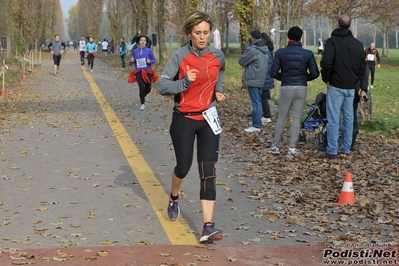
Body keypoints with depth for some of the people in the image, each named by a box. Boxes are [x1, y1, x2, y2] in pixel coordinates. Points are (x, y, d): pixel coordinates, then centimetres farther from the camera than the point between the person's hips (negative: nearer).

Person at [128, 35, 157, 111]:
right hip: (138, 72, 0)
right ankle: (142, 104, 0)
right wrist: (132, 61, -9)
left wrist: (150, 61, -19)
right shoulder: (135, 51, 3)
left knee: (148, 88, 6)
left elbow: (154, 60, 2)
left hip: (148, 72, 0)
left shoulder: (149, 51, -3)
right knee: (141, 87, -15)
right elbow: (133, 61, 14)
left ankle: (144, 95, 44)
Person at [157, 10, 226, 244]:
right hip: (184, 119, -2)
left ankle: (208, 227, -13)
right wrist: (185, 81, -27)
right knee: (183, 166, 8)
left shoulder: (218, 56, 0)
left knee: (208, 171, -8)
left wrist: (218, 90, 8)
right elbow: (162, 86, -13)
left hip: (208, 119, 2)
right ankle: (174, 197, 44)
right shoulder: (180, 57, -10)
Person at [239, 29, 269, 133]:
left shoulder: (252, 50, -17)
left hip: (253, 80, -9)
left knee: (255, 102, -6)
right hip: (261, 80, 9)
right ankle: (258, 123, 19)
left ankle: (256, 125, -4)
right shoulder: (265, 49, 10)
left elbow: (241, 61, -8)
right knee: (258, 101, 14)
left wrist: (244, 54, 10)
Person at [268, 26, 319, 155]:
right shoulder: (308, 54, 0)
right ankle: (292, 147, 4)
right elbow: (315, 73, -1)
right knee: (296, 117, 6)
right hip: (302, 88, 1)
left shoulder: (281, 53, -4)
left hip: (287, 88, -1)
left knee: (281, 117, 8)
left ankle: (275, 146, 12)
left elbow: (273, 73, -7)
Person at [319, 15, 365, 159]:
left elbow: (326, 62, -19)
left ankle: (332, 151, -5)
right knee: (348, 118, 11)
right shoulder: (358, 43, 9)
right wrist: (355, 79, 17)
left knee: (333, 118, -4)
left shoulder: (332, 41, -9)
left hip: (336, 85, -5)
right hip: (351, 87, 6)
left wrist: (326, 79, -5)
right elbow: (362, 65, 12)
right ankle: (346, 149, 15)